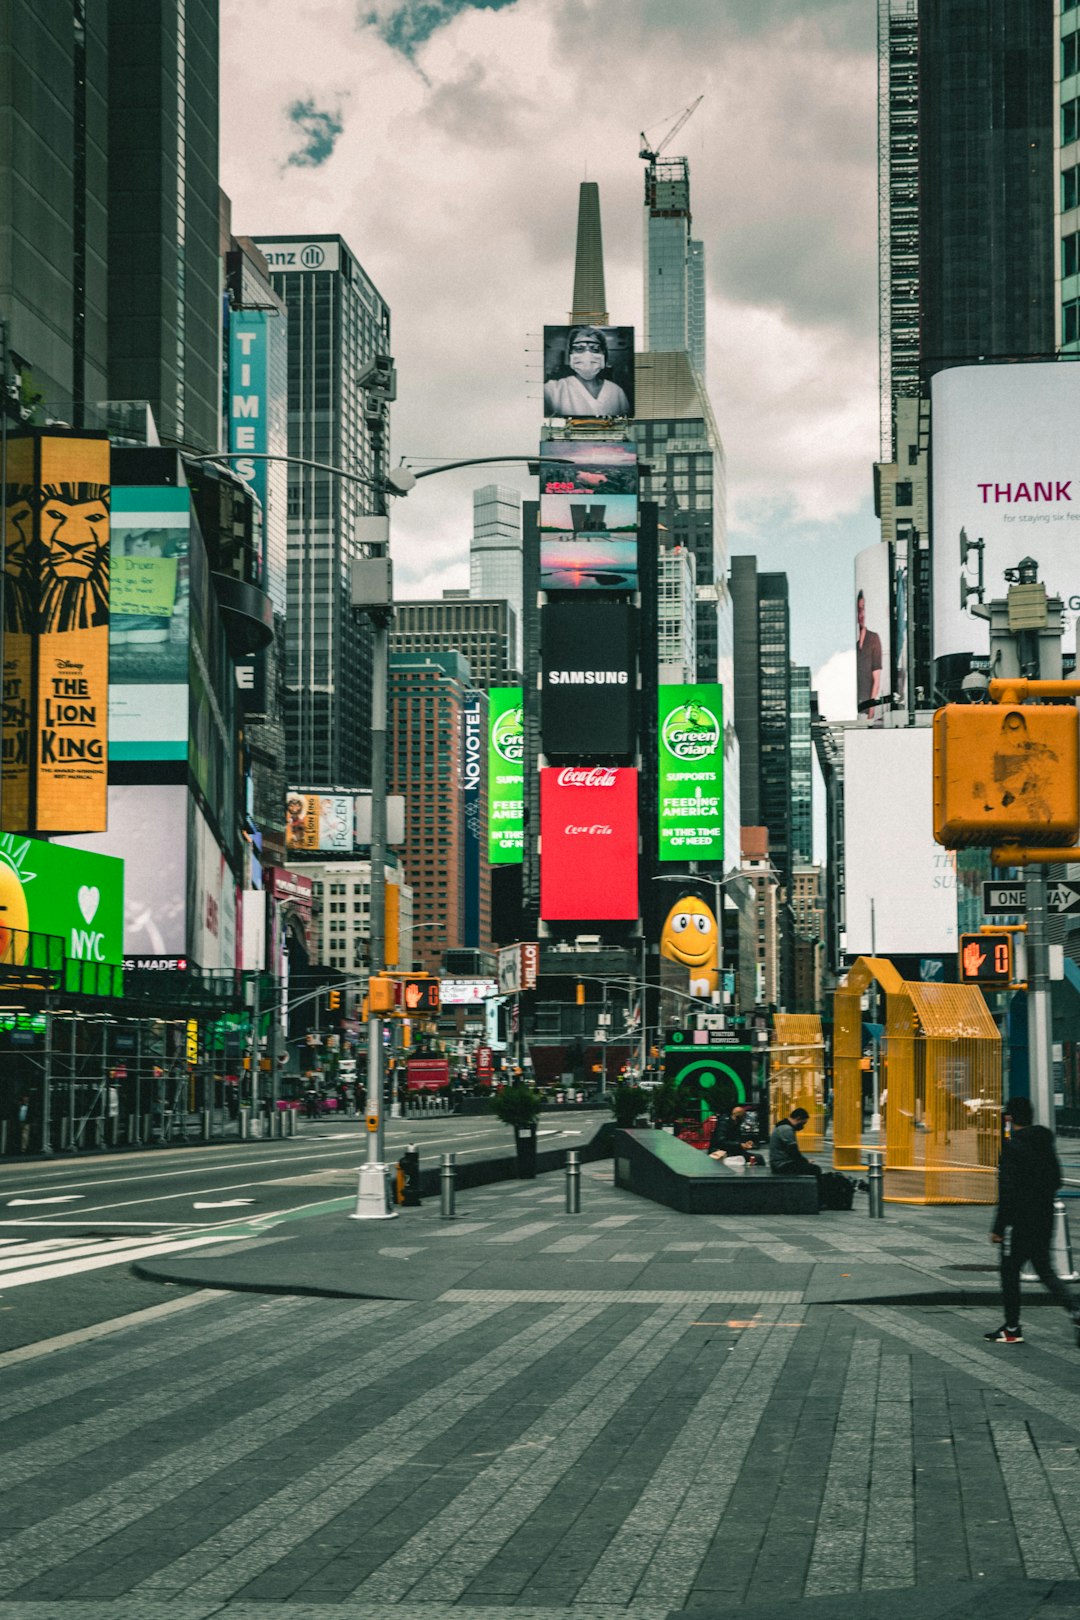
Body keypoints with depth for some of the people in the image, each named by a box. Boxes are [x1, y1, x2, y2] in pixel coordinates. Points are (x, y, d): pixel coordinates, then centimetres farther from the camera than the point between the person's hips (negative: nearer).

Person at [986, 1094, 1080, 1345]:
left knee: (1010, 1272, 5)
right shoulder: (1045, 1143, 8)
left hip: (1019, 1221, -7)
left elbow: (1007, 1192, -19)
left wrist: (998, 1228, -14)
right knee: (1044, 1270, 15)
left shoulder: (1012, 1148, -16)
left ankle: (1012, 1329, 10)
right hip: (1045, 1219, 7)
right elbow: (1056, 1181, 16)